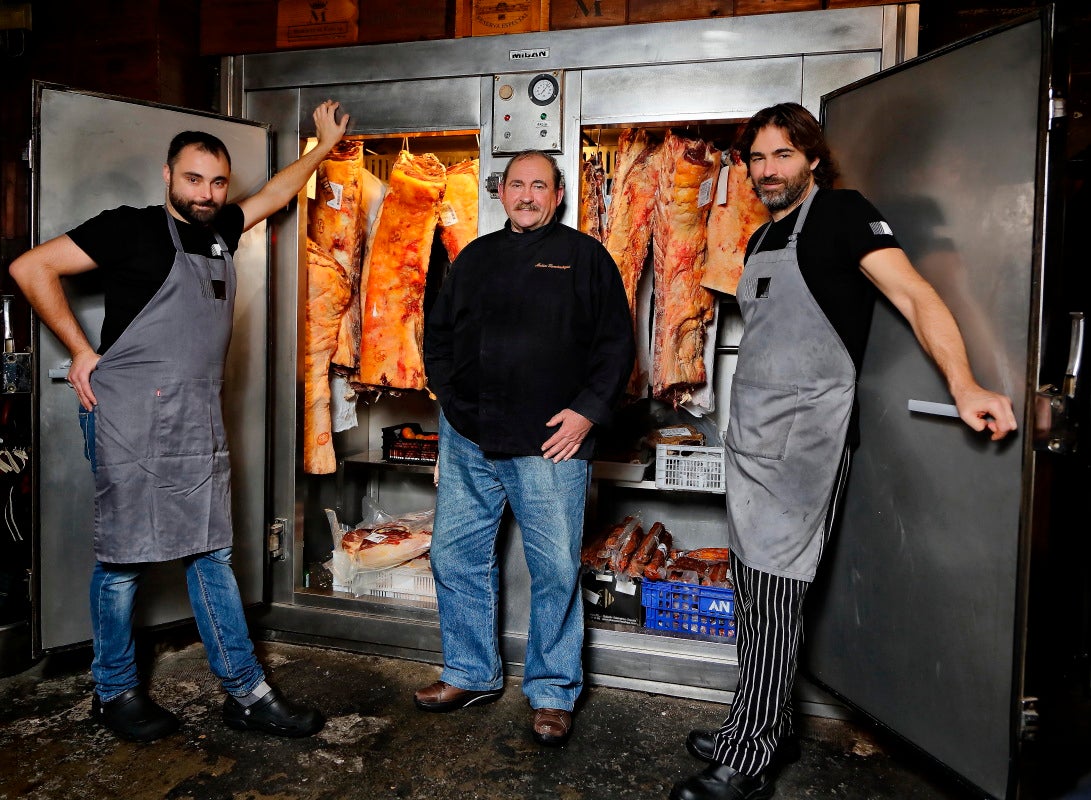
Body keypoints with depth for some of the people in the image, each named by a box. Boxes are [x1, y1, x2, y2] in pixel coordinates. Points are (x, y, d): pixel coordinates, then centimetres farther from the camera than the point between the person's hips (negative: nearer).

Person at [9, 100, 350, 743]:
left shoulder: (220, 232, 15)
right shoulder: (133, 227, -2)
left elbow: (275, 193, 31)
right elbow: (32, 268, -3)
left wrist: (326, 142, 38)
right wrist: (82, 351, -4)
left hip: (200, 421, 6)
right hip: (131, 418, -6)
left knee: (212, 555, 8)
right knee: (125, 558, 3)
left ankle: (247, 694, 13)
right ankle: (115, 692, 22)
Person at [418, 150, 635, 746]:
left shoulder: (584, 256, 5)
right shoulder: (474, 257, 17)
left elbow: (616, 344, 0)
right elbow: (438, 331, 22)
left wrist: (587, 411, -10)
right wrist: (450, 396, 8)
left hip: (550, 442, -4)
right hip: (467, 440, 4)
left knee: (556, 570, 0)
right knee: (456, 557, 10)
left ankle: (553, 694, 18)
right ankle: (471, 675, 28)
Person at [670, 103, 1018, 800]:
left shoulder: (841, 213, -4)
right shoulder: (762, 240, 19)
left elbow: (915, 295, -17)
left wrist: (964, 385, -32)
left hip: (806, 437, -8)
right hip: (750, 438, 8)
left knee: (774, 594, -7)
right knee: (752, 591, 12)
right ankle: (769, 731, 26)